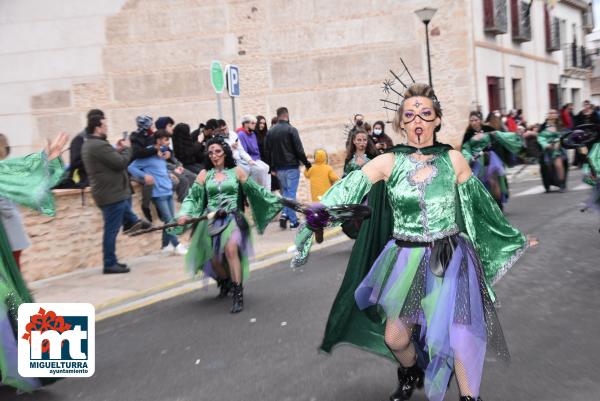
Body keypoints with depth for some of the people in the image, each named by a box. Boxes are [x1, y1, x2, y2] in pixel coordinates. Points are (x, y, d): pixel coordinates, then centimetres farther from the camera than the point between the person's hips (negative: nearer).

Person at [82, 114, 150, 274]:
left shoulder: (89, 145, 14)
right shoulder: (99, 145, -21)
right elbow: (120, 163, -20)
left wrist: (117, 150, 9)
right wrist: (126, 148, -4)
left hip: (107, 192, 10)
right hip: (112, 193, -10)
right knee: (111, 230, -3)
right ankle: (110, 264, 3)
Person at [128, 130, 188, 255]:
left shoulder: (163, 155, 13)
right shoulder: (148, 156, -10)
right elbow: (131, 167, -12)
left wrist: (170, 174, 12)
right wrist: (144, 175, -23)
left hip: (168, 191, 8)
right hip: (159, 193, -8)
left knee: (171, 220, 10)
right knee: (169, 220, -4)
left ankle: (166, 245, 20)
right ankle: (176, 245, 5)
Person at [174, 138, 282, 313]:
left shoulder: (236, 171, 5)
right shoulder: (204, 174, 9)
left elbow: (256, 190, 9)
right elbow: (192, 197, 6)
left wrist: (278, 200, 8)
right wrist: (184, 214, -11)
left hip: (232, 217, -2)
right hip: (211, 220, 3)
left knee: (231, 249, -27)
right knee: (213, 258, 1)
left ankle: (238, 294, -18)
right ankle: (225, 282, 36)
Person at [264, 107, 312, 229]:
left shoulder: (270, 131, 5)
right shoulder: (291, 130, -11)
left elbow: (268, 150, 8)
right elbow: (299, 149, -13)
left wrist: (272, 167, 15)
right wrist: (306, 163, -1)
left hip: (278, 167, 5)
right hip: (291, 166, -5)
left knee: (284, 191, 20)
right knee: (291, 193, 0)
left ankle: (284, 214, 5)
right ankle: (293, 221, 4)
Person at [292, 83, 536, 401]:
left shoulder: (453, 159, 0)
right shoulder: (388, 163, -3)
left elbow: (480, 205, 11)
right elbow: (345, 191, -12)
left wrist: (515, 237, 20)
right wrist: (314, 213, -27)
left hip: (451, 260, 0)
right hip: (406, 261, 1)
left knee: (460, 338, -3)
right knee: (394, 339, 7)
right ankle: (410, 375, 42)